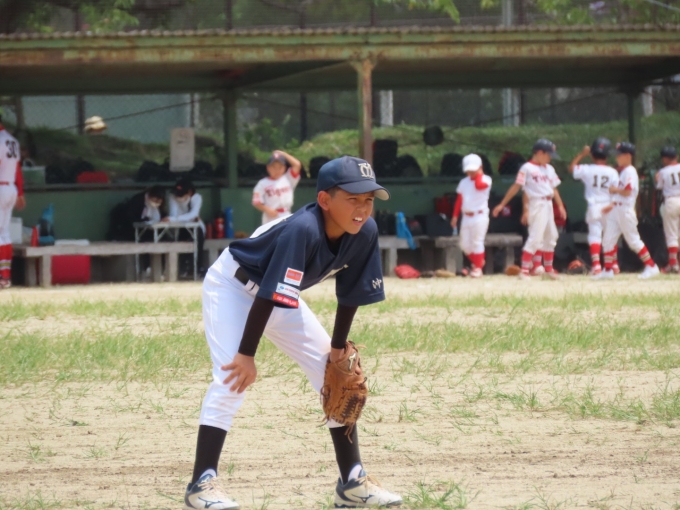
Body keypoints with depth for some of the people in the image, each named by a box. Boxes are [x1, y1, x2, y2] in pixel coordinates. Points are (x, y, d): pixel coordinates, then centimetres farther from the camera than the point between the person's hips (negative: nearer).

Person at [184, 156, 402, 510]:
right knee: (233, 378, -24)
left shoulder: (364, 233, -18)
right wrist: (246, 354, -35)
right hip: (233, 286, -8)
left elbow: (350, 293, -4)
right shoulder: (302, 230, -38)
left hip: (281, 299, 8)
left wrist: (338, 348, 0)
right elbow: (267, 295, -37)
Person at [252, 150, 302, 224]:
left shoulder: (288, 179, 6)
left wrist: (283, 154, 0)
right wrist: (267, 209, -19)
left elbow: (297, 165, -3)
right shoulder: (263, 183, 0)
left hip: (285, 218, 2)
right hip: (270, 219, -2)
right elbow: (256, 202, -2)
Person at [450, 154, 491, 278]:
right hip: (466, 216, 6)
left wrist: (478, 174, -12)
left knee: (477, 243, -9)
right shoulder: (464, 182, 13)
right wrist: (455, 216, 12)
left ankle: (478, 267, 1)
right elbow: (459, 200, 15)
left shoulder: (485, 180, -4)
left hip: (479, 216, -6)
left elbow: (479, 185, -28)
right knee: (465, 245, 5)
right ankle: (477, 261, 25)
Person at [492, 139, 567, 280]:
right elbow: (516, 187, -10)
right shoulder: (527, 168, -8)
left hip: (548, 205, 8)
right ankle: (524, 271, -14)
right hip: (536, 204, -8)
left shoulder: (549, 169, 14)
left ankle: (548, 270, 27)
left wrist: (560, 206, 10)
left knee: (551, 237, 14)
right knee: (535, 237, -14)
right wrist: (502, 204, -12)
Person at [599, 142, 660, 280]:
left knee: (633, 240, -4)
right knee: (608, 240, 5)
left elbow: (627, 192, -22)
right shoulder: (622, 172, 16)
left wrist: (615, 190, -9)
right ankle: (608, 270, 10)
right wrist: (612, 205, 16)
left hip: (625, 210, -9)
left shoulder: (630, 172, -13)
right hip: (616, 210, 9)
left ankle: (651, 267, 3)